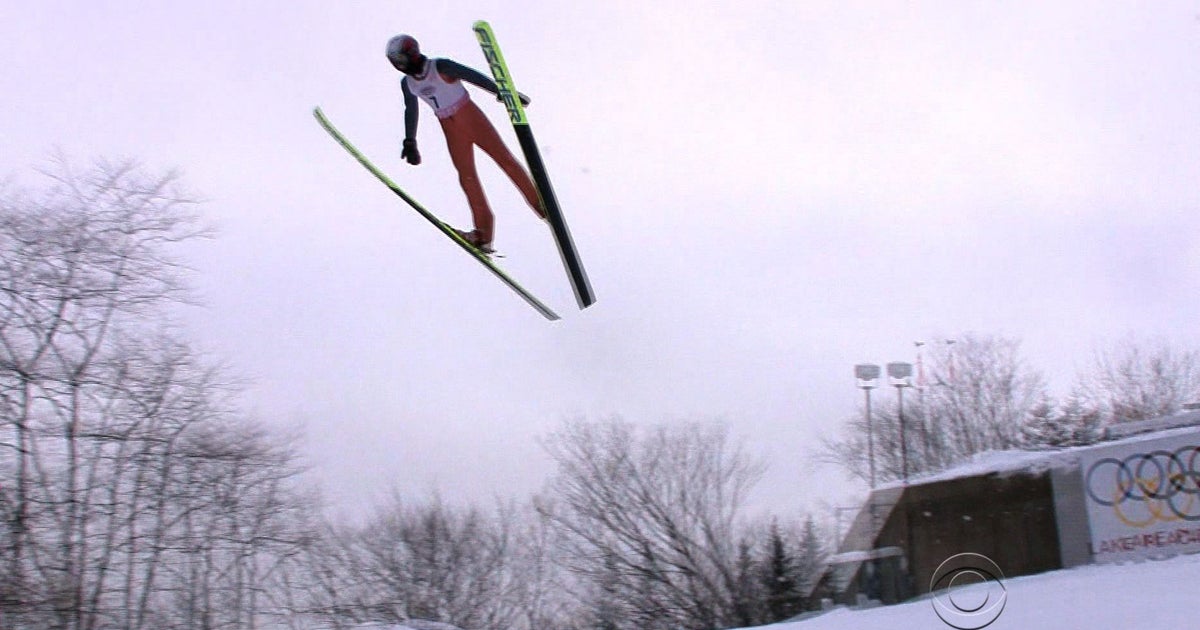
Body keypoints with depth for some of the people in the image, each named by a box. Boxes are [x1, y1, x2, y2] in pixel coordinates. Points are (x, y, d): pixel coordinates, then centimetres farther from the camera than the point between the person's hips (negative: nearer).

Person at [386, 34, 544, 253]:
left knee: (504, 158, -6)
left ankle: (540, 204, 2)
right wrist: (410, 143, 20)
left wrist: (503, 92, -15)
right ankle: (484, 234, -6)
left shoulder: (441, 67, -17)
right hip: (451, 129, 4)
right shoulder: (407, 83, 1)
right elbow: (411, 112, 15)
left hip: (472, 118, -4)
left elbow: (475, 77, -15)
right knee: (466, 176, -4)